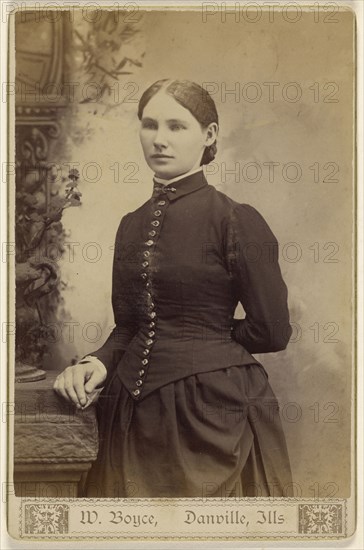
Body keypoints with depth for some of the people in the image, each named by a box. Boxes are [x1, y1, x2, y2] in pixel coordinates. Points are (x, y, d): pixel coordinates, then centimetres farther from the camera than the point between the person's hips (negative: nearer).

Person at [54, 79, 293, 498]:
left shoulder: (237, 221, -11)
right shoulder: (132, 225, 10)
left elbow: (271, 332, -9)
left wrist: (206, 341, 3)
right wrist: (98, 363, -5)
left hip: (215, 407, -6)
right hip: (136, 412, 6)